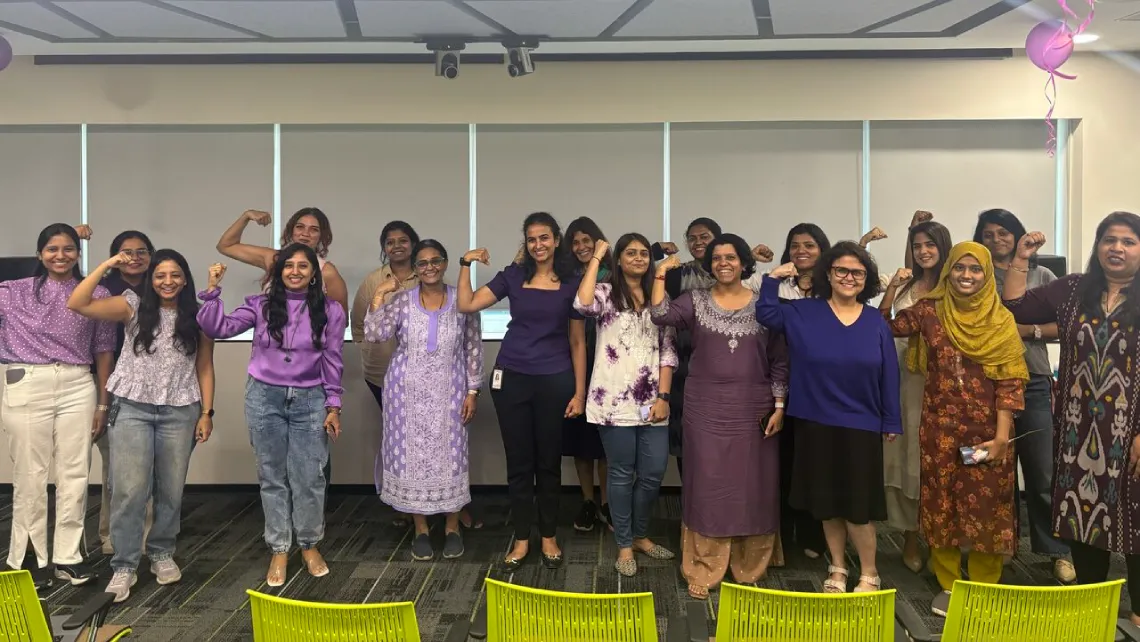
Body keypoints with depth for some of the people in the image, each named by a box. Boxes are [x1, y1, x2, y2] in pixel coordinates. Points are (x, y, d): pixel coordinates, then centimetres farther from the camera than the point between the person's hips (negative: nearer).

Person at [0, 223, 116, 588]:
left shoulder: (97, 295, 5)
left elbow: (104, 352, 8)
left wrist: (102, 404, 7)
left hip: (78, 388, 1)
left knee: (75, 474, 5)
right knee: (30, 475, 5)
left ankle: (68, 557, 16)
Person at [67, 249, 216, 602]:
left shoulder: (198, 318, 6)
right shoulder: (133, 306, 2)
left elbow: (205, 368, 7)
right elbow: (77, 304, -8)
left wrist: (206, 412, 2)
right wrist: (106, 266, -11)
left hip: (179, 412, 2)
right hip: (132, 408, -1)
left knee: (171, 490, 10)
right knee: (130, 489, -5)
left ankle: (162, 555, 27)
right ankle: (124, 566, 5)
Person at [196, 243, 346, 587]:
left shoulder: (331, 310, 0)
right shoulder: (261, 305, 1)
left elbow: (333, 362, 2)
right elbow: (218, 328, -4)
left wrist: (333, 406, 1)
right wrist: (212, 291, -14)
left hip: (310, 400, 0)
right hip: (265, 398, 1)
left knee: (309, 477, 3)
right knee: (273, 477, 9)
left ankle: (309, 545, 23)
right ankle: (279, 549, 21)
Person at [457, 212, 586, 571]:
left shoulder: (571, 283, 0)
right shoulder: (512, 276, 3)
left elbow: (577, 342, 2)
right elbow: (466, 305, -3)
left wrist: (580, 392, -1)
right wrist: (466, 264, -7)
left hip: (554, 381, -1)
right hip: (511, 378, 1)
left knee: (549, 462, 10)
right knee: (518, 462, 8)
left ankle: (549, 538, 25)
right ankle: (521, 540, 19)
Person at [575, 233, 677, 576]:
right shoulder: (606, 293, 0)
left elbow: (668, 351, 8)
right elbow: (582, 304, -24)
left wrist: (663, 397, -3)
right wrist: (597, 257, -13)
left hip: (650, 401, 4)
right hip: (614, 401, -4)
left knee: (653, 473, 7)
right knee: (622, 474, 5)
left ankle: (640, 535, 29)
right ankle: (624, 545, 19)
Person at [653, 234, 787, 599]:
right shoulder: (696, 301, 3)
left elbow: (779, 361, 3)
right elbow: (660, 315, -15)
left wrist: (780, 406, -2)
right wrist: (661, 274, -12)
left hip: (753, 409, 1)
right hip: (706, 408, 0)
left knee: (752, 485, 7)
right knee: (707, 483, 3)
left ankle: (750, 568, 22)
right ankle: (703, 571, 12)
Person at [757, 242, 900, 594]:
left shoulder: (876, 322, 0)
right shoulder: (803, 312, 0)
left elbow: (888, 376, 2)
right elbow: (766, 314, 0)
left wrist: (891, 422, 2)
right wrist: (773, 278, -8)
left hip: (861, 426, -1)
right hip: (817, 423, 1)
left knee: (858, 504, 2)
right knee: (828, 502, 12)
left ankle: (869, 574, 21)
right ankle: (837, 568, 29)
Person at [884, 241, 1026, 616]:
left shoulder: (1001, 319, -3)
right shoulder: (929, 310, 1)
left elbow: (1011, 380, -5)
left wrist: (1001, 436, -11)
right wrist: (893, 288, -5)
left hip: (986, 430, -1)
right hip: (940, 427, 1)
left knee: (986, 506, 5)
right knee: (942, 504, 8)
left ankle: (984, 590, 22)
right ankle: (948, 585, 23)